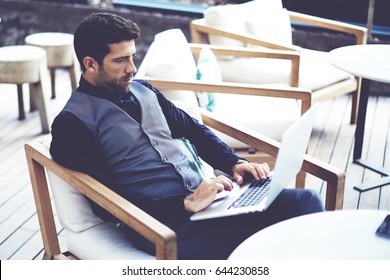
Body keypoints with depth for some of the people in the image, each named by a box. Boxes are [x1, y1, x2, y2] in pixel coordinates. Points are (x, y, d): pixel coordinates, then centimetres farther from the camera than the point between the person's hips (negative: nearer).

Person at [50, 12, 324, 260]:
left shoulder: (142, 90, 16)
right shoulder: (73, 123, -7)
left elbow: (194, 130, 22)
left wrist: (234, 163, 4)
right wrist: (185, 205, -19)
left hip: (204, 195, 8)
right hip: (165, 224, -7)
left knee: (306, 200, -9)